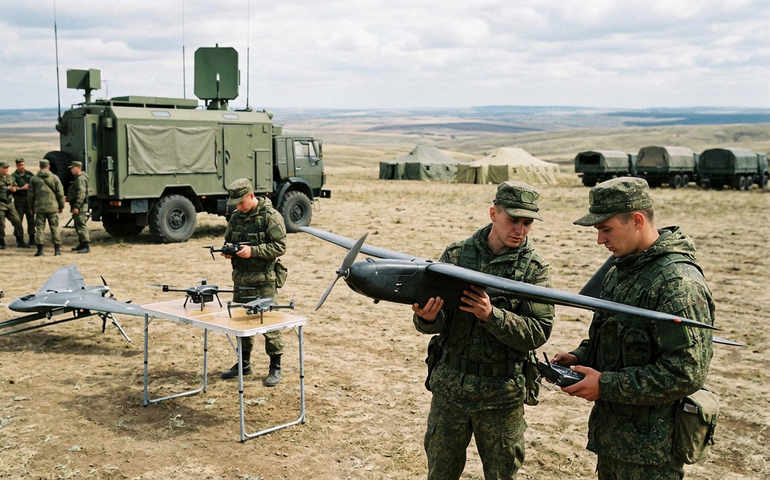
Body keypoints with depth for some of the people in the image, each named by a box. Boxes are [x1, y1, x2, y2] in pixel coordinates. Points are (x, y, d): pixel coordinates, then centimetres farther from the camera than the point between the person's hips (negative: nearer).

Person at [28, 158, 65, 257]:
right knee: (54, 227, 5)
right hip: (52, 207, -1)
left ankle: (40, 250, 3)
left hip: (39, 208, 1)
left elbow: (30, 195, 5)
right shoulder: (55, 178, 0)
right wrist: (61, 206, 10)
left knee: (40, 228, 4)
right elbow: (60, 194, 0)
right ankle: (57, 249, 4)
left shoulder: (34, 179, 2)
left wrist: (31, 208, 15)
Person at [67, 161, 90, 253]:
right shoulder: (76, 178, 19)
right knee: (77, 225, 16)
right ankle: (81, 244, 24)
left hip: (80, 207, -11)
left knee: (81, 225, -13)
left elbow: (81, 194, -23)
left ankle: (86, 246, -15)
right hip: (76, 206, 11)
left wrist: (76, 207, -26)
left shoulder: (81, 179, -15)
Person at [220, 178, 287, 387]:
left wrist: (253, 251, -22)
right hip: (240, 279, 7)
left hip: (263, 280, -7)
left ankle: (275, 368, 8)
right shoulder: (236, 217, 10)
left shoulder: (270, 216, -11)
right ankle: (244, 363, 30)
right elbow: (228, 240, 22)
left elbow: (279, 246, -15)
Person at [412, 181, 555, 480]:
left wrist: (492, 315, -27)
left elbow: (538, 331, -13)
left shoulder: (535, 269, -5)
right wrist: (428, 318, -27)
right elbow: (434, 324, -3)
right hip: (449, 387, 1)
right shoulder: (456, 254, -1)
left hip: (501, 395, -1)